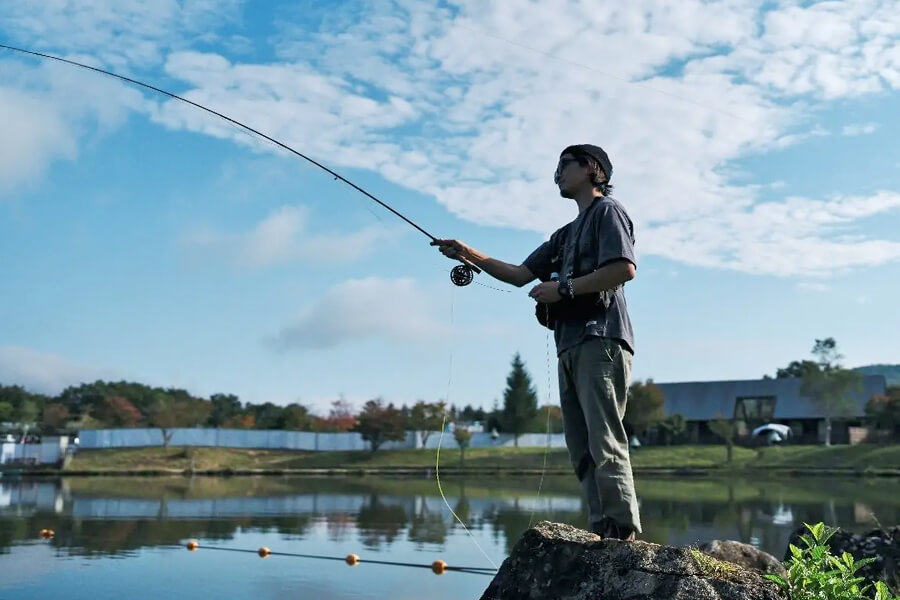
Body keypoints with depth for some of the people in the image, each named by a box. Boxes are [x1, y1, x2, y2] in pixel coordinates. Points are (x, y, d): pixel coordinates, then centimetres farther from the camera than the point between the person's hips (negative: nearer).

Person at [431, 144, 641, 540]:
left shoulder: (608, 211, 6)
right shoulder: (566, 234, 30)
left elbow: (625, 268, -10)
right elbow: (520, 275, 26)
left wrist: (563, 288, -9)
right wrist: (470, 255, 16)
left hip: (600, 342, -9)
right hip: (570, 346, 9)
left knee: (605, 444, -16)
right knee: (582, 451, 1)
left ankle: (625, 536, -18)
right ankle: (602, 535, 1)